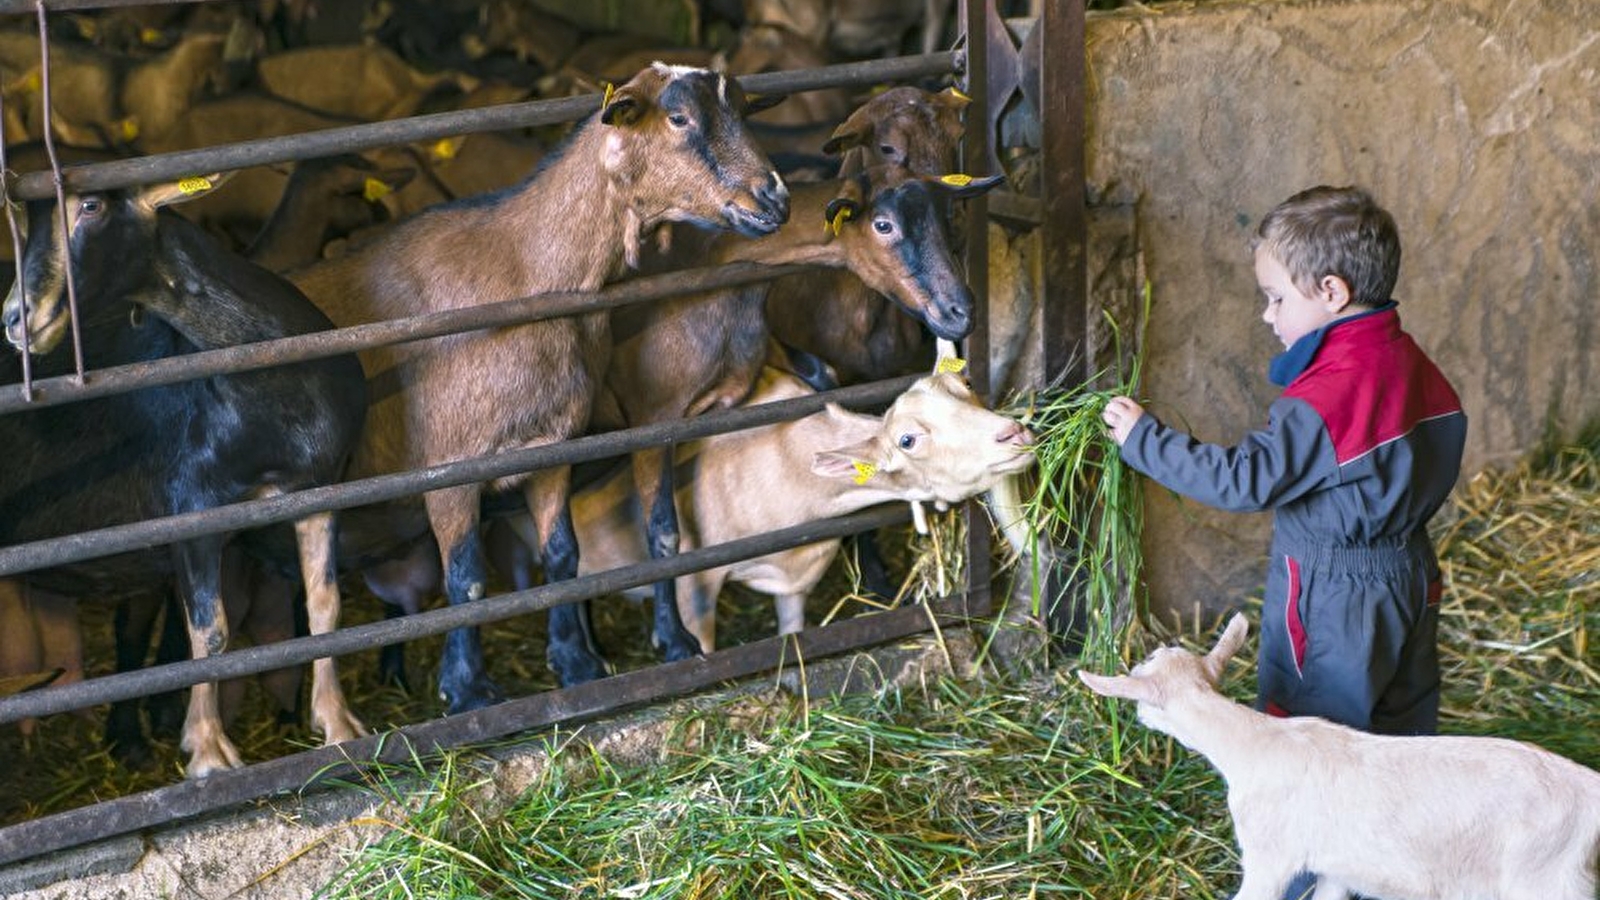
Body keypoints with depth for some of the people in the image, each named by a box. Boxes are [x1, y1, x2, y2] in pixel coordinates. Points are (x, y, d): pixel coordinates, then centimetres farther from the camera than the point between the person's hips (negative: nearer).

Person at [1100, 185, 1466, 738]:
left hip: (1333, 600, -9)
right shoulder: (1410, 362, 2)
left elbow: (1244, 480, -27)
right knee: (1402, 733, 20)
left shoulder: (1328, 396, -26)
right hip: (1408, 581, 9)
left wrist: (1142, 437, -20)